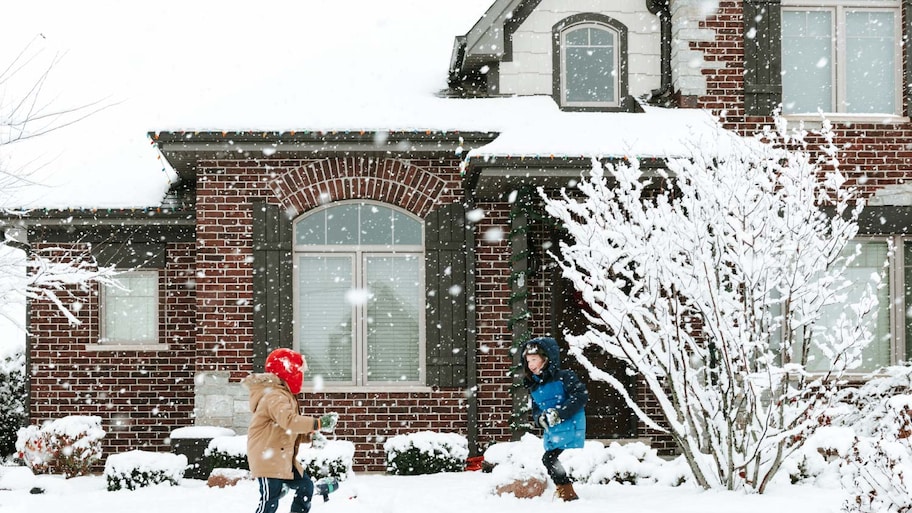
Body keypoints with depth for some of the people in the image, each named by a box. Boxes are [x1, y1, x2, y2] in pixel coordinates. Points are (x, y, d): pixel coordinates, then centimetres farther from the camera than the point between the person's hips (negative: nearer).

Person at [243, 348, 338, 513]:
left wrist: (309, 435, 6)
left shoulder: (283, 396, 18)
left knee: (305, 486, 15)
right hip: (268, 459, -11)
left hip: (283, 459, 11)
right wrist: (318, 423, -32)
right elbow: (289, 420, -34)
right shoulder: (275, 397, -17)